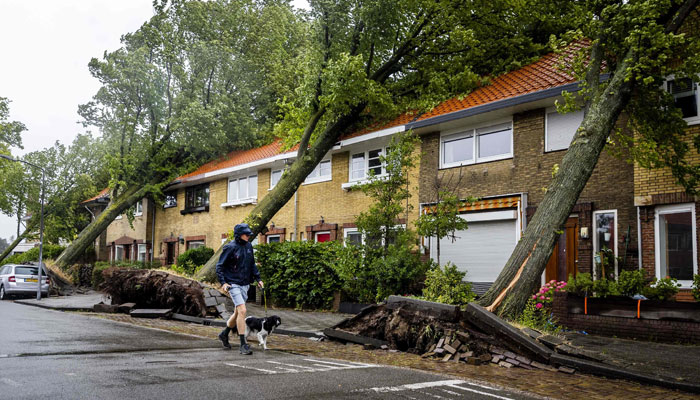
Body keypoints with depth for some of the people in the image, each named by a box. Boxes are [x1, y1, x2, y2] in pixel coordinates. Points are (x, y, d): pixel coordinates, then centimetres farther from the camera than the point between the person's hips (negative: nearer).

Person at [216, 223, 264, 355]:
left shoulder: (248, 246, 7)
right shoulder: (230, 247, -12)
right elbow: (219, 266, -8)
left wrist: (258, 278, 13)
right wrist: (223, 282, -17)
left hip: (245, 284, 7)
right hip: (233, 284, -7)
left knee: (238, 312, 17)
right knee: (242, 311, -17)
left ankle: (224, 334, 40)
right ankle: (243, 344, -12)